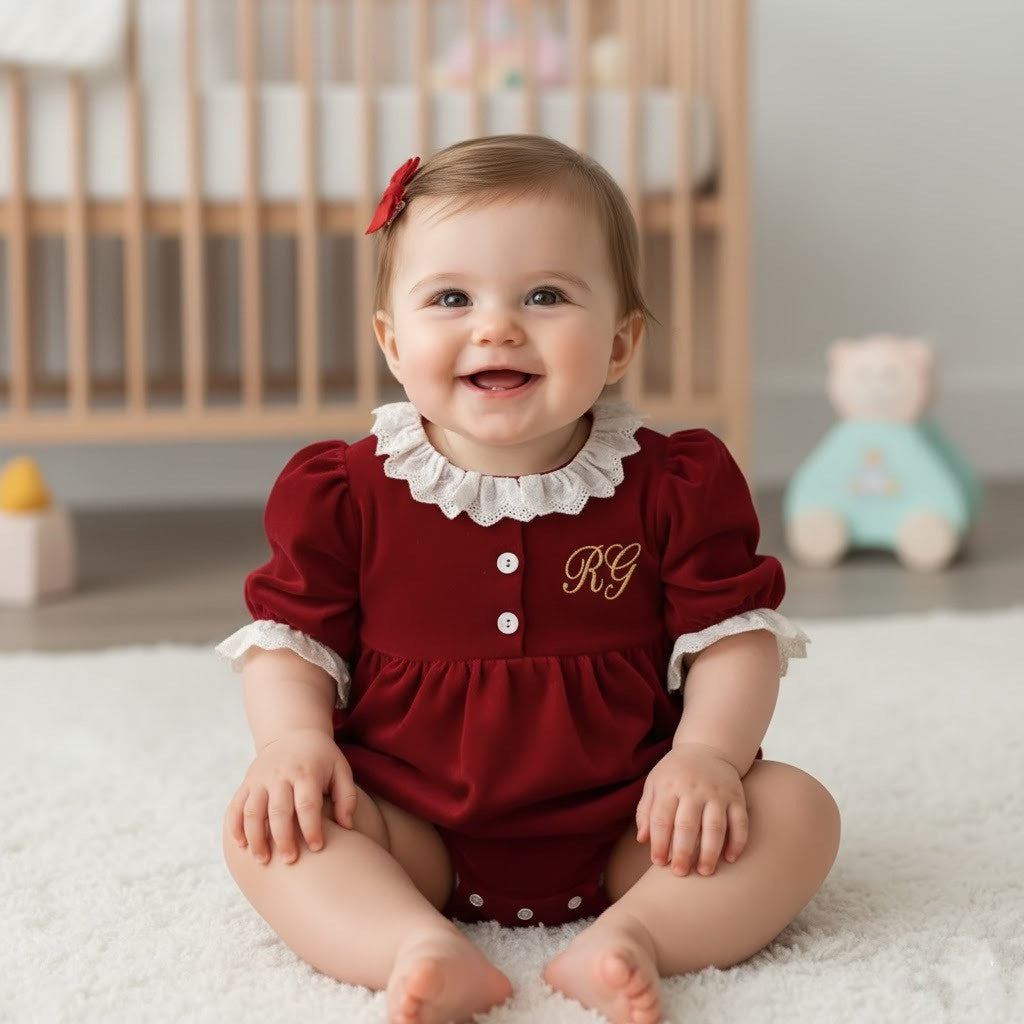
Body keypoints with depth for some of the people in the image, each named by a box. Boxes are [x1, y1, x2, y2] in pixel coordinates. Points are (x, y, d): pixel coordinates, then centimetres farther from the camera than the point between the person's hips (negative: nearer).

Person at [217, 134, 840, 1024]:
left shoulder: (675, 486, -5)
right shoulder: (346, 493, -4)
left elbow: (733, 632, -2)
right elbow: (292, 634, 3)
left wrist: (708, 753, -18)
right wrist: (294, 737, -15)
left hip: (622, 832, 1)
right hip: (416, 834, 0)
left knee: (797, 809, -18)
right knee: (262, 827, -22)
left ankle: (630, 937, -31)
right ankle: (421, 951, -37)